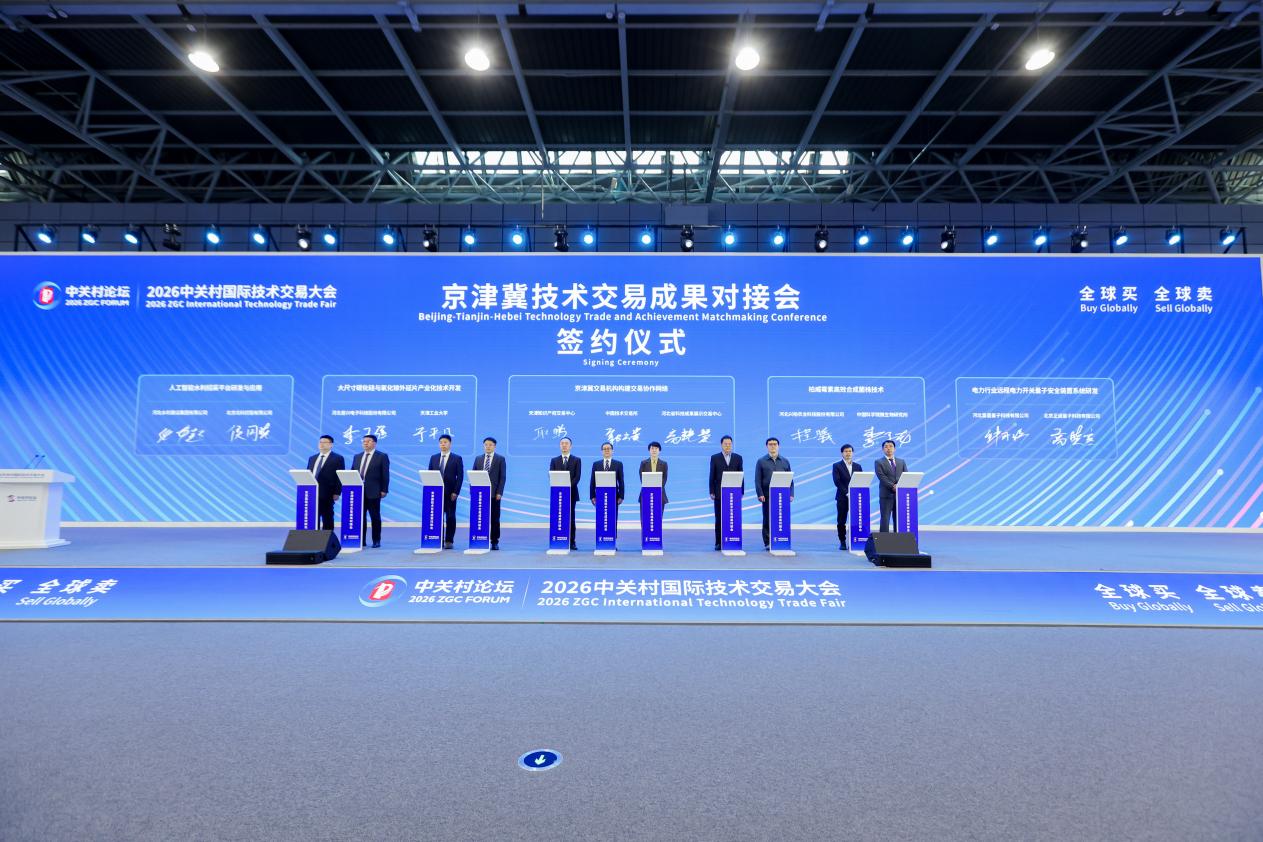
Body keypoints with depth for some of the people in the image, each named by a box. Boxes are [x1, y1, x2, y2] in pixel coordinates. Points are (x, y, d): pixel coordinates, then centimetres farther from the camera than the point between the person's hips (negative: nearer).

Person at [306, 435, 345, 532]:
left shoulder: (338, 458, -1)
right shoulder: (312, 458, 17)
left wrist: (337, 493, -13)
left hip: (327, 494, -5)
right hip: (311, 493, 5)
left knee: (327, 519, 1)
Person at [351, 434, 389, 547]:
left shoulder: (382, 456, 0)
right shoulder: (357, 456, 16)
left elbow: (385, 475, -4)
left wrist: (384, 490, -10)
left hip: (373, 492, -5)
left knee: (375, 517, 2)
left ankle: (376, 541, 8)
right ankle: (361, 540, 13)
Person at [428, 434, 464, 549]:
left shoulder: (457, 458, 1)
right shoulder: (433, 458, 11)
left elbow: (460, 476, -3)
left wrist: (455, 492, -11)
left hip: (450, 493, -3)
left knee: (450, 517, 1)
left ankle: (449, 541, 7)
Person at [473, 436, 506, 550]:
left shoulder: (500, 459, 4)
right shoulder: (478, 459, 13)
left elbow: (502, 477, -1)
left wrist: (499, 492, -9)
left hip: (494, 493, -2)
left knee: (495, 519, 0)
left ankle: (495, 542, 6)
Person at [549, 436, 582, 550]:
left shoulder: (577, 460, 8)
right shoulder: (554, 460, 12)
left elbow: (577, 476, -2)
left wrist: (568, 487, -15)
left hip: (571, 493, -1)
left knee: (571, 518, 0)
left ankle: (572, 542, 2)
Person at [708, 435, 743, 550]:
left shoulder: (738, 457, 8)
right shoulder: (714, 458, 4)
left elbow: (741, 475, 8)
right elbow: (712, 476, 2)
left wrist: (741, 491, 2)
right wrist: (712, 492, -4)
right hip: (719, 493, -1)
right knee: (719, 519, 2)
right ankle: (718, 543, 7)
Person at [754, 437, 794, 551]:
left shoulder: (785, 461, 12)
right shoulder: (761, 461, 6)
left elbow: (790, 479, 11)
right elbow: (757, 479, 1)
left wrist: (791, 494, 1)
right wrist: (760, 494, -8)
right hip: (767, 496, -1)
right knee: (767, 520, 0)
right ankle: (768, 543, 6)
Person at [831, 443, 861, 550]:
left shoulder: (858, 466, 14)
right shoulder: (837, 466, 4)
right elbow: (837, 482, -6)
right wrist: (846, 493, -14)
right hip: (842, 497, -2)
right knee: (841, 521, 0)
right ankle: (842, 542, 8)